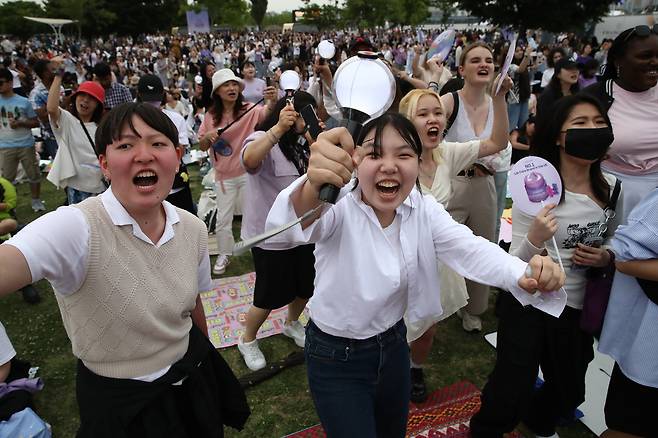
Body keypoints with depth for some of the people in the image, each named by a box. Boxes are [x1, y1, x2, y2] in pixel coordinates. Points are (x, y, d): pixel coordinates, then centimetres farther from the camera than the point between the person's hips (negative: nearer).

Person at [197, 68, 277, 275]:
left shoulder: (249, 110, -11)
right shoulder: (210, 116, -3)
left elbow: (267, 112, -31)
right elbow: (202, 147, 5)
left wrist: (273, 100, -53)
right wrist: (208, 136, -17)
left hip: (248, 172, -2)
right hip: (224, 175, 2)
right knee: (223, 218, 12)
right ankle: (224, 254, 31)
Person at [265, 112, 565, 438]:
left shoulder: (423, 209, -9)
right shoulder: (339, 206, -24)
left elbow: (469, 249, -23)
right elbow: (287, 228, -45)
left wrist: (524, 276, -44)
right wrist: (313, 187, -69)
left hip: (393, 344, 5)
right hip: (336, 358, -4)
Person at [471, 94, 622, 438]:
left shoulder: (611, 188, -2)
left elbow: (614, 247, 14)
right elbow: (513, 264, -15)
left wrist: (606, 257, -9)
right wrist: (533, 239, -35)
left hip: (578, 309, 5)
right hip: (527, 305, -5)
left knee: (570, 392, 23)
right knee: (510, 396, -3)